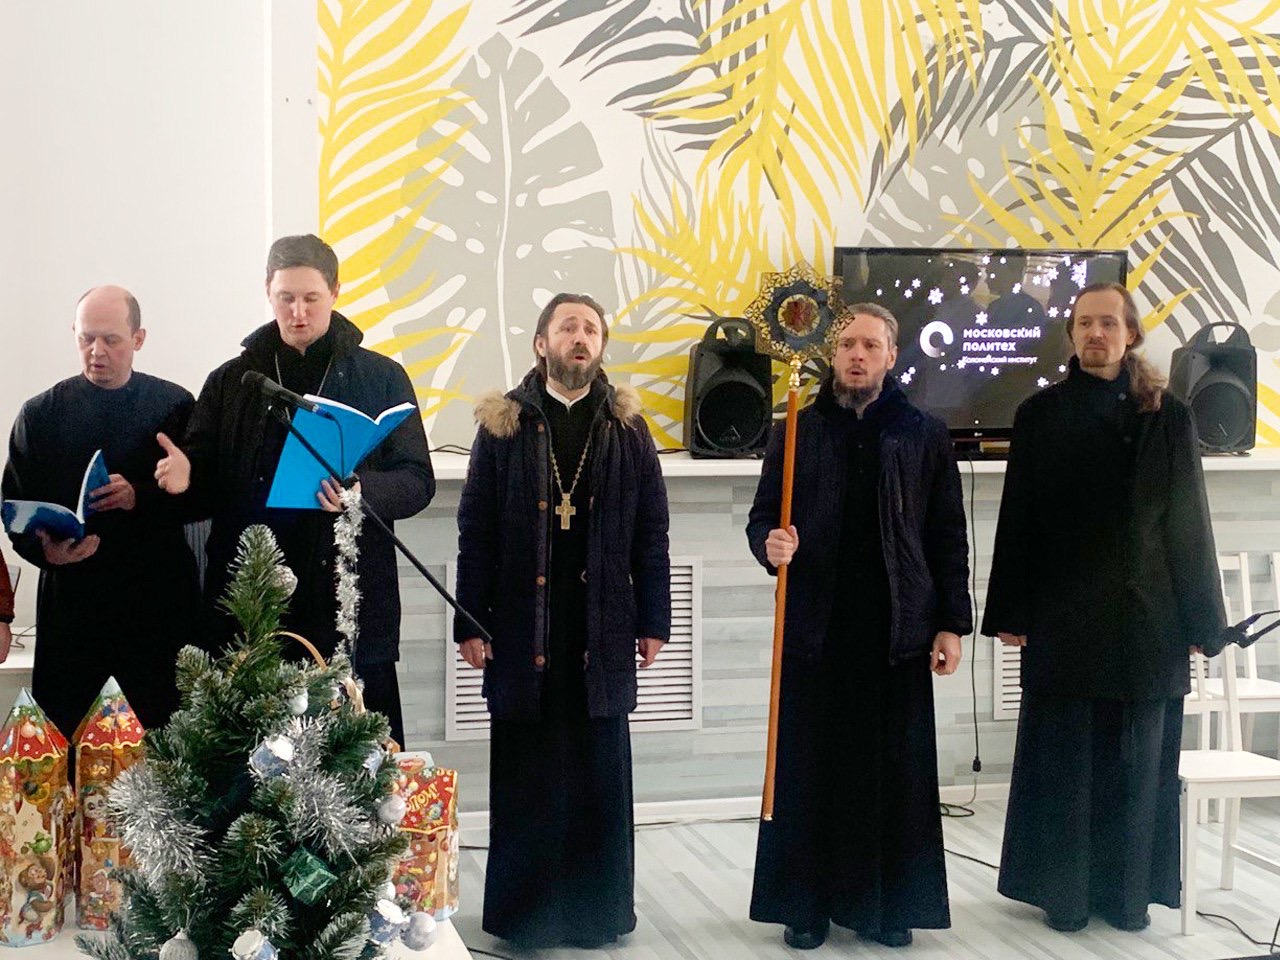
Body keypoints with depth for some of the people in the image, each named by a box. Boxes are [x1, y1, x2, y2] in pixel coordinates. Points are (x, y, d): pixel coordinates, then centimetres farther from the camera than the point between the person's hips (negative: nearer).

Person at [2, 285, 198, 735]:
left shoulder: (175, 406, 4)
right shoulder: (39, 414, 7)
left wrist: (142, 498, -15)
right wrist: (43, 548, -14)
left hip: (157, 601, -1)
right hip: (69, 601, 1)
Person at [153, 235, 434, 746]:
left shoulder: (381, 379, 8)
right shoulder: (231, 382, 14)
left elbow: (417, 479, 4)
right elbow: (209, 489, 13)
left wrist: (365, 491, -17)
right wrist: (185, 478, -11)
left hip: (351, 607, -2)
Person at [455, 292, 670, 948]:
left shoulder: (626, 427, 7)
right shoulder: (503, 424, 4)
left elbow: (651, 533, 6)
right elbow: (475, 532, 2)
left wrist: (653, 620, 2)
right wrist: (470, 623, -3)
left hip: (602, 633, 1)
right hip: (523, 631, -1)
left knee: (600, 777, 6)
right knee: (524, 777, 4)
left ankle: (597, 908, 17)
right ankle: (523, 911, 15)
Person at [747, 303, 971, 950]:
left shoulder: (924, 435, 6)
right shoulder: (797, 432, 8)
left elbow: (947, 535, 5)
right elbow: (762, 516, 8)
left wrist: (951, 623, 0)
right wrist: (770, 545, -15)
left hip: (898, 630, 0)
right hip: (815, 628, 0)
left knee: (896, 770, 4)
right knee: (808, 769, 3)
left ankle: (890, 904, 16)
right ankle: (806, 904, 13)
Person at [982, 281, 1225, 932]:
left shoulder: (1168, 418, 4)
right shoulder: (1040, 415, 1)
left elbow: (1190, 523, 5)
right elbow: (1017, 519, 0)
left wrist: (1199, 620, 3)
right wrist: (1010, 615, -3)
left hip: (1145, 618, 1)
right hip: (1062, 616, -1)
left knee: (1136, 760, 7)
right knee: (1064, 759, 4)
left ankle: (1128, 890, 19)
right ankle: (1064, 892, 16)